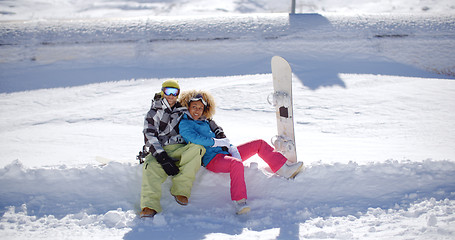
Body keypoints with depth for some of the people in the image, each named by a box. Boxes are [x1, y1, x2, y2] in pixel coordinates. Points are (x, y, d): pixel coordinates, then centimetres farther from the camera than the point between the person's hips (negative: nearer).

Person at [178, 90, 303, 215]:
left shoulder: (206, 121, 21)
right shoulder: (184, 124, -1)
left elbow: (224, 140, 17)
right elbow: (196, 138, -21)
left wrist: (233, 150, -2)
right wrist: (217, 142, -10)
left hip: (226, 153, 9)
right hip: (212, 159, -9)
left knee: (259, 143, 7)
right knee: (237, 164, -40)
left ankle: (284, 169, 6)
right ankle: (239, 203, -46)